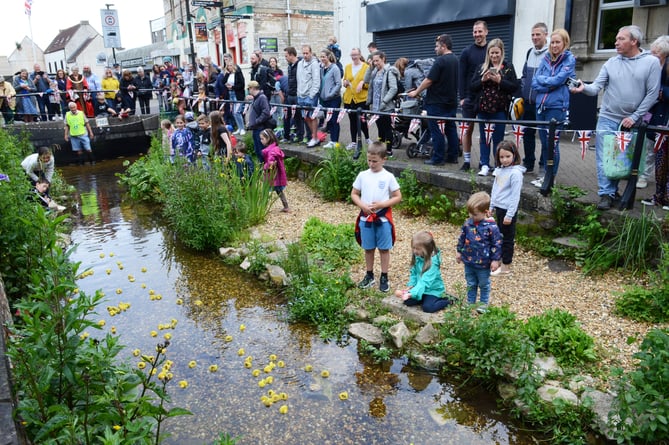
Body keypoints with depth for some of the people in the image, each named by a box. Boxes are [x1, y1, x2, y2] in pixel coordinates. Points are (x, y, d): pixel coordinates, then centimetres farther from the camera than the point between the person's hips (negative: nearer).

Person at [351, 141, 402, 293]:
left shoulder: (388, 177, -7)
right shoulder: (362, 175, -1)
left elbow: (398, 197, -5)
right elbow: (354, 194, 6)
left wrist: (382, 204, -18)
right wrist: (362, 205, -13)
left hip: (383, 218, -2)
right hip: (365, 217, 2)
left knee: (384, 249, 7)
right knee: (368, 248, 14)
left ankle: (384, 278, 20)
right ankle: (369, 276, 29)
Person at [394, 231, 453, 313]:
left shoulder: (432, 262, -30)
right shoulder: (417, 257, -9)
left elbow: (425, 282, -36)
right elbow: (414, 273, 2)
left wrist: (411, 294, -46)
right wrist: (410, 286, -14)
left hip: (433, 290, -6)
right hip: (421, 288, 6)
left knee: (427, 307, -22)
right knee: (407, 301, -10)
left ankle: (446, 301, 5)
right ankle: (425, 298, 13)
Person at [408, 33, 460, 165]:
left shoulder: (441, 61, -15)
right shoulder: (455, 60, 11)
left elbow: (429, 80, -16)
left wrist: (416, 92, -6)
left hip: (437, 102, -8)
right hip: (452, 101, 8)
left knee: (436, 130, -2)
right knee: (451, 128, 12)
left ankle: (438, 158, 0)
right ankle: (453, 156, 16)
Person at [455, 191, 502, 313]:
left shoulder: (491, 227, -21)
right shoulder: (468, 223, -6)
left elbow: (497, 244, -14)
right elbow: (462, 238, 7)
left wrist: (495, 260, -11)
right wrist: (459, 252, 12)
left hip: (483, 264, -4)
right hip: (468, 261, 4)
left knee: (484, 284, 17)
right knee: (470, 284, 21)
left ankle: (484, 303, 34)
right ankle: (470, 302, 36)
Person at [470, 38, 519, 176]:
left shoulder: (508, 67, 3)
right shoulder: (482, 67, 10)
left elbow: (515, 87, -5)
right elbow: (471, 87, 6)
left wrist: (500, 81, -15)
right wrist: (482, 80, -10)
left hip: (500, 109, -2)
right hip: (483, 108, 3)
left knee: (498, 139, 4)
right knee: (484, 138, 7)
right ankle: (485, 165, 13)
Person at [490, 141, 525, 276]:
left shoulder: (515, 173, -18)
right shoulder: (499, 170, 5)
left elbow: (515, 196, -17)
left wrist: (509, 215, -17)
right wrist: (492, 206, 16)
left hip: (508, 210, -7)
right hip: (499, 208, 7)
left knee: (507, 238, 3)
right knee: (500, 236, 17)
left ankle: (505, 267, 13)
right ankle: (499, 260, 29)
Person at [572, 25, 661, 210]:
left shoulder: (651, 62, -2)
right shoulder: (611, 63, 3)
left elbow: (652, 94, -4)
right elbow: (596, 87, -4)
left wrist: (635, 117, -8)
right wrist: (584, 88, -27)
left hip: (631, 121, 0)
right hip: (608, 118, 1)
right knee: (605, 158, -4)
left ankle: (613, 190, 23)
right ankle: (607, 194, 1)